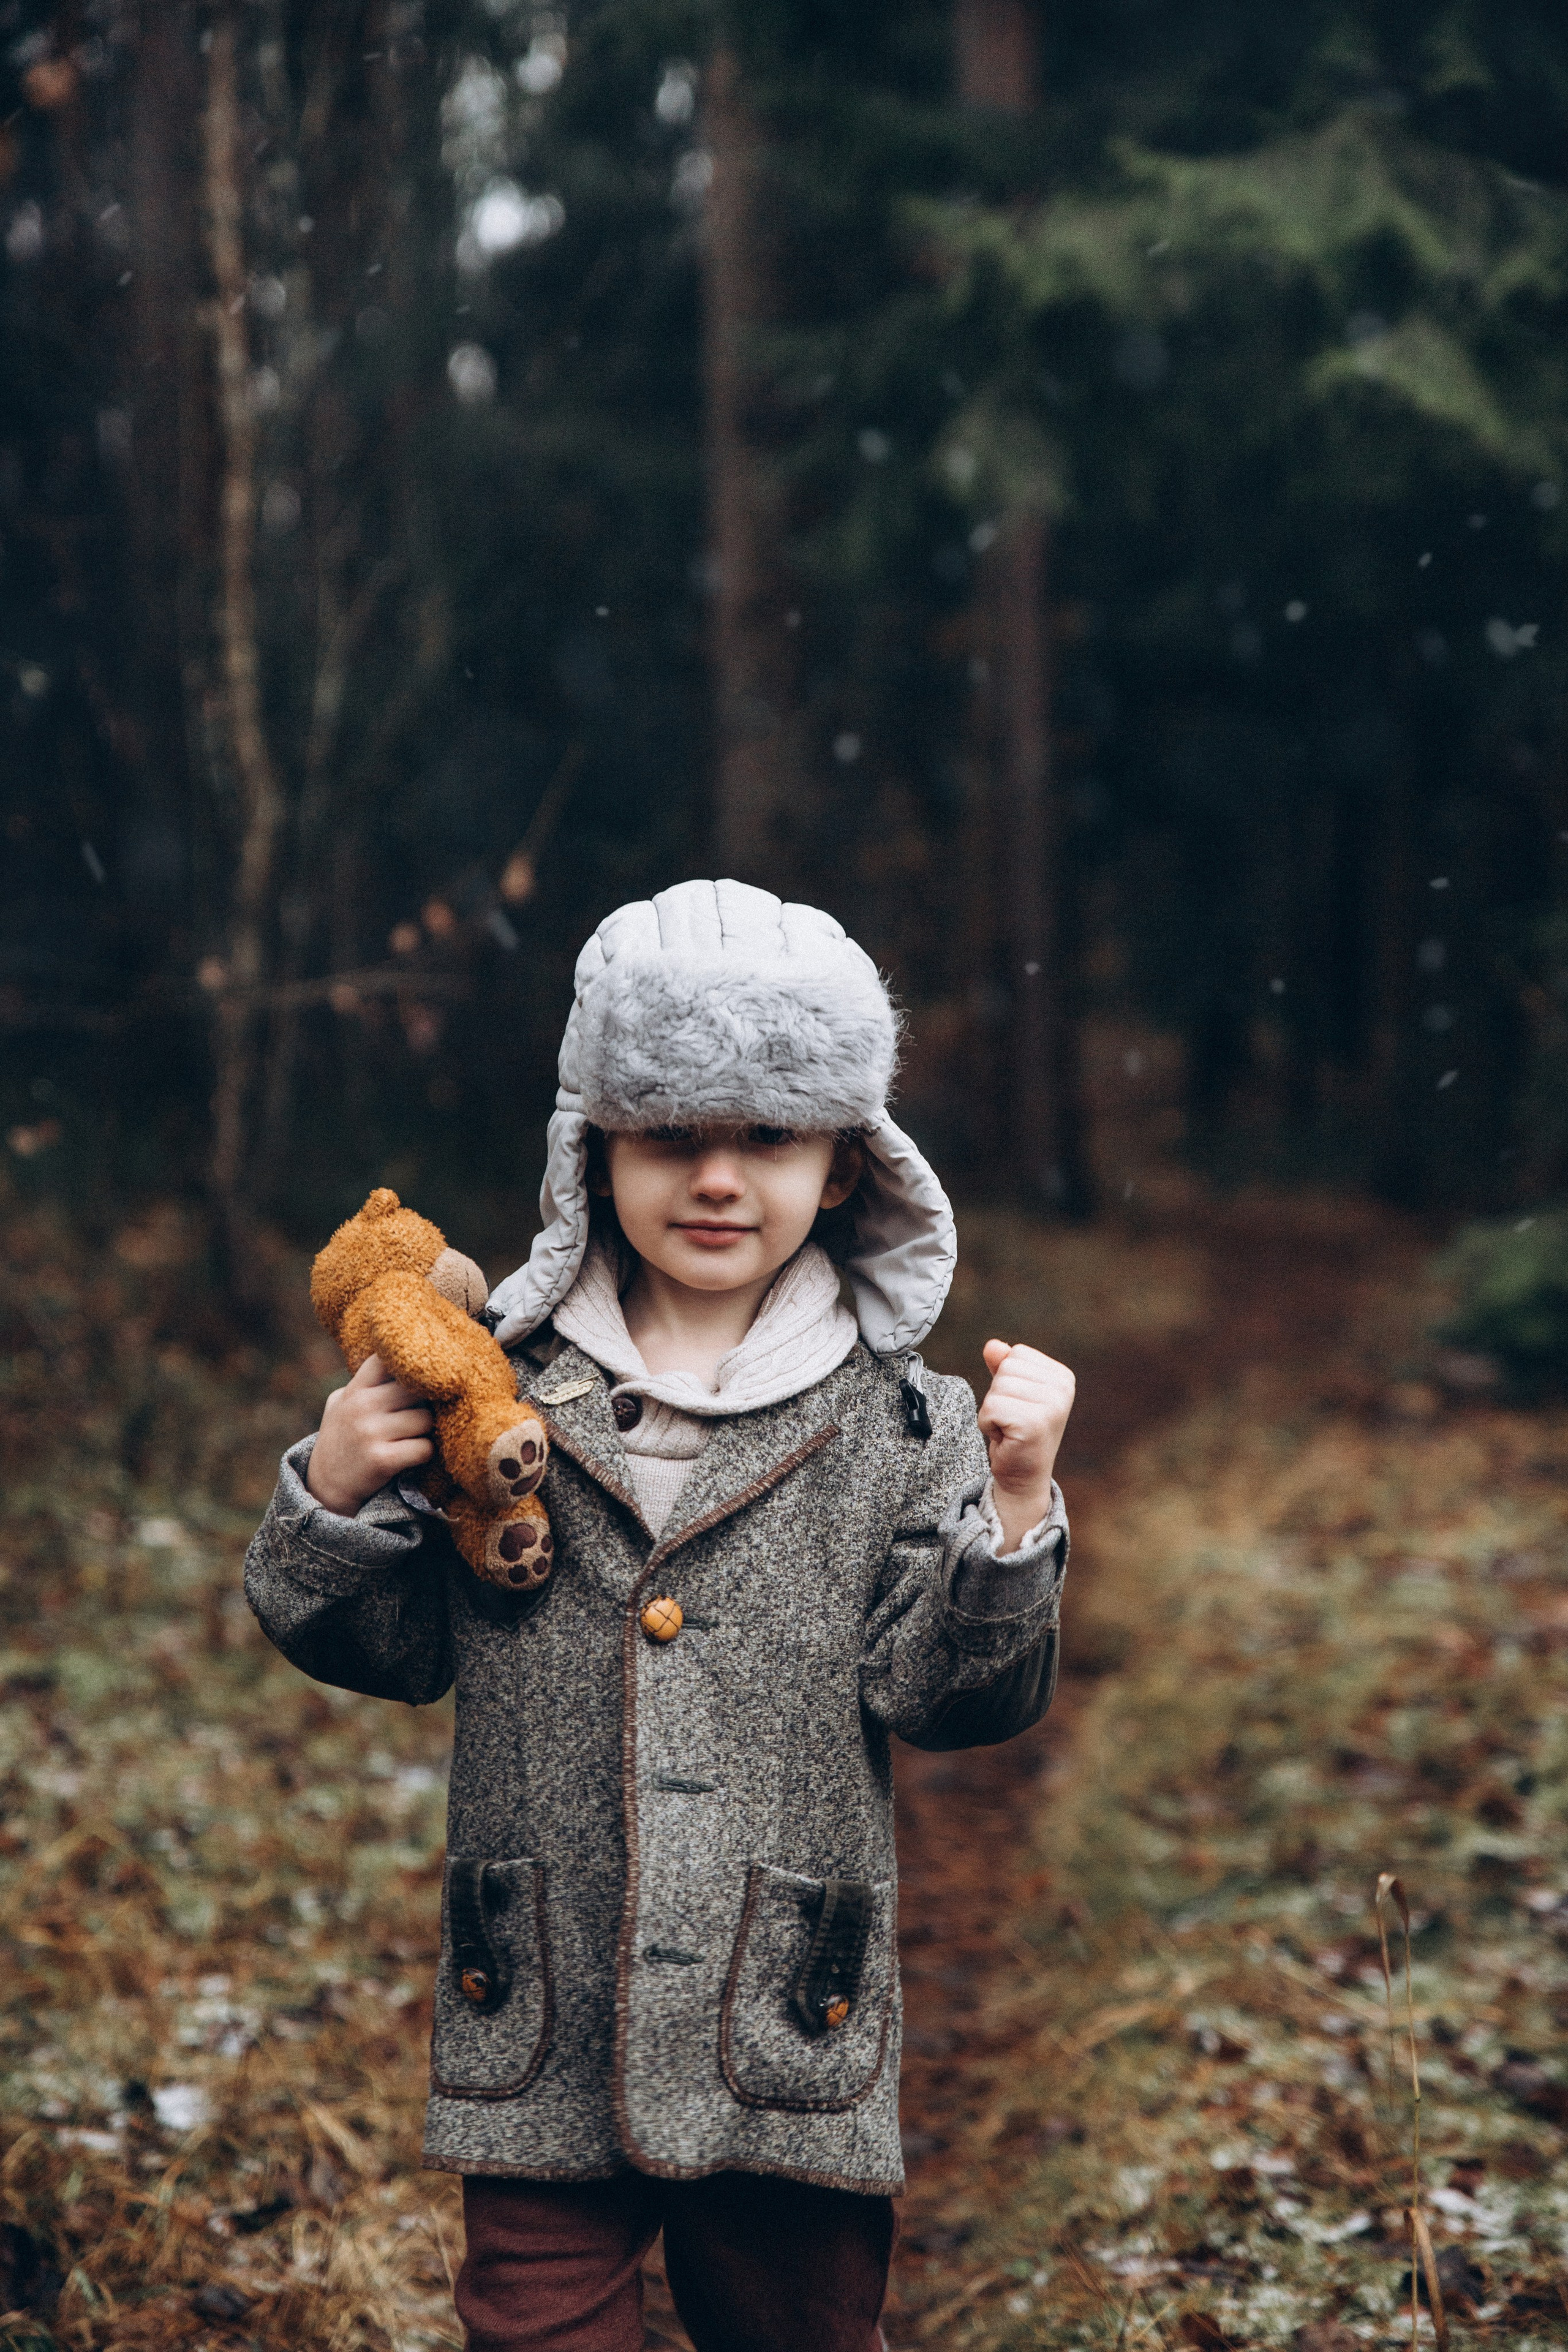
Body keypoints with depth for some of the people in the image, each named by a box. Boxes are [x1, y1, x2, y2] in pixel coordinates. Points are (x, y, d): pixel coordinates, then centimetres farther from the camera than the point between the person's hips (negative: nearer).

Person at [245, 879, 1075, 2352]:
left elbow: (942, 1694, -6)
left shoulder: (902, 1420, -2)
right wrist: (334, 1501, -10)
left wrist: (1015, 1504, -18)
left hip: (791, 2027, 0)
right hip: (540, 2023, 0)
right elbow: (394, 1649, 7)